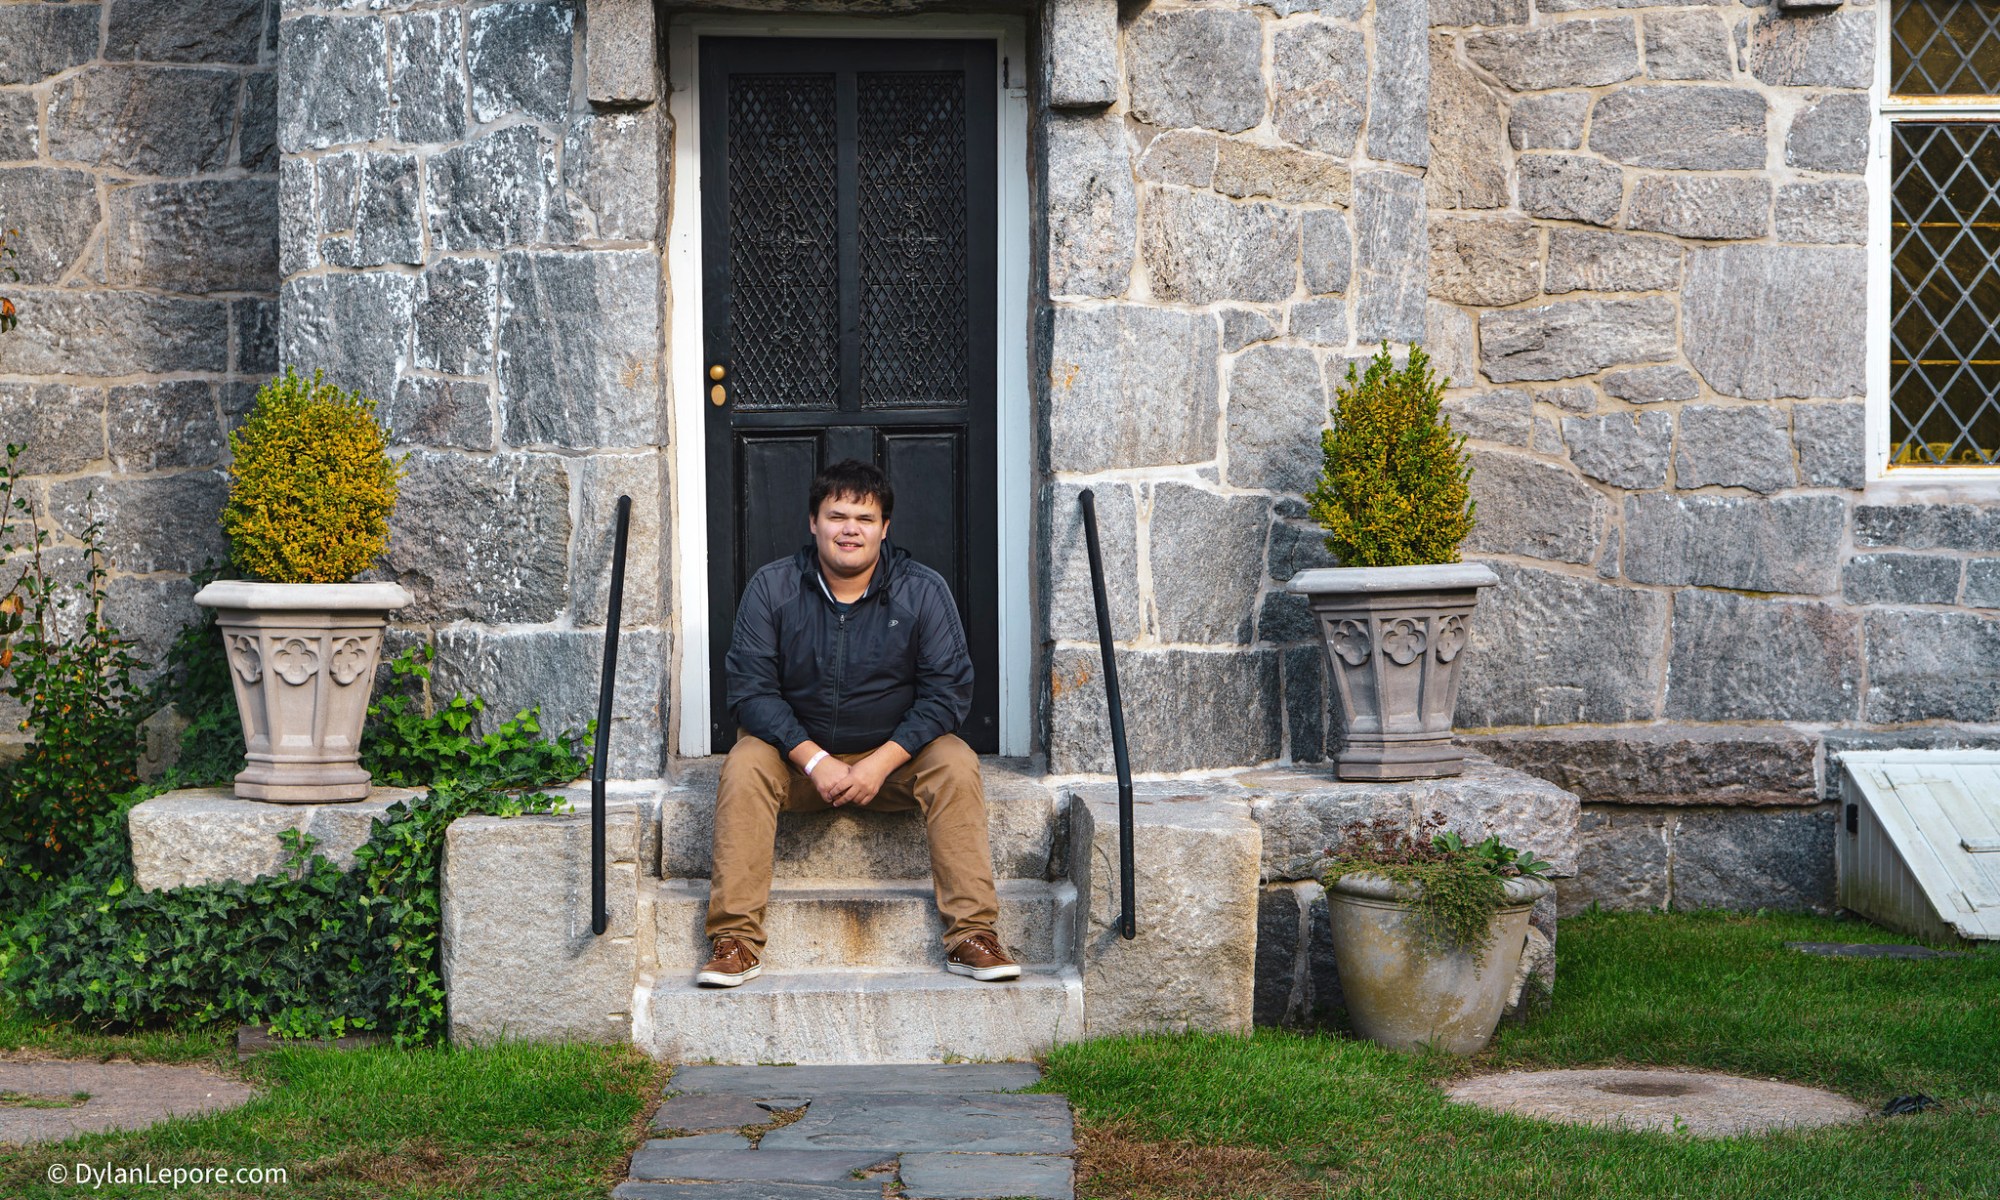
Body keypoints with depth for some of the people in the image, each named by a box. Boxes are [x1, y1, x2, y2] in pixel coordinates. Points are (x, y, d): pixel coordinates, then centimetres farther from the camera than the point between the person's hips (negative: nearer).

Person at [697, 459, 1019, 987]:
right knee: (744, 765, -29)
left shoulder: (924, 590, -8)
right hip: (798, 750, 0)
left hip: (895, 752, 0)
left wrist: (881, 763, -21)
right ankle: (736, 941, -28)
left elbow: (948, 689, -10)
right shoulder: (771, 587, -7)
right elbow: (750, 686, -10)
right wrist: (813, 760, -23)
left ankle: (972, 935, -27)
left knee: (955, 765, -28)